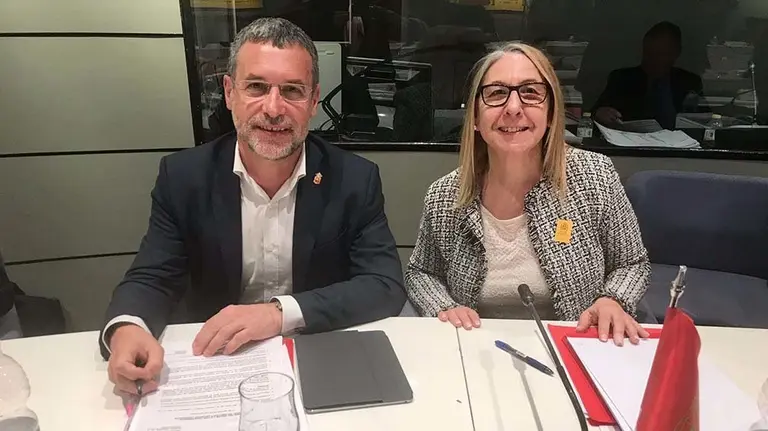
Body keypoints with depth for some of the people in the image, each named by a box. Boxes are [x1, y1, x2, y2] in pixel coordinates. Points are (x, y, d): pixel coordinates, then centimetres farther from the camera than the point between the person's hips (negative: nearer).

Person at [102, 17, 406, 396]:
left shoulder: (355, 179, -9)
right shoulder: (183, 177, -5)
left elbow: (387, 287, -13)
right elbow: (151, 280, -2)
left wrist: (280, 312, -25)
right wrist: (125, 329, -26)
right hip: (217, 364, 0)